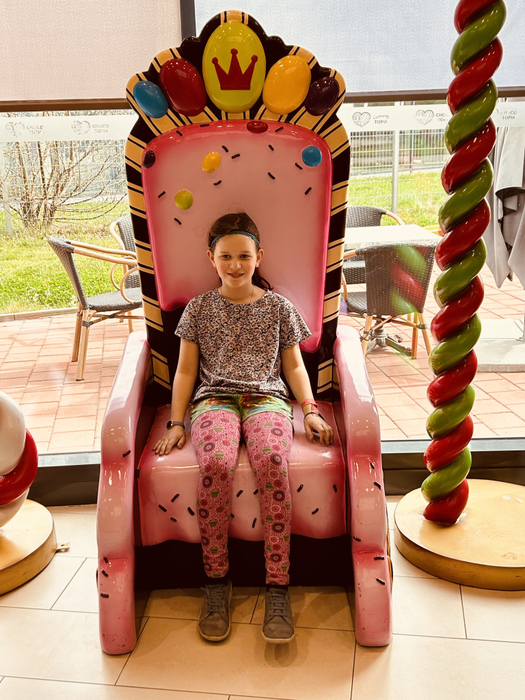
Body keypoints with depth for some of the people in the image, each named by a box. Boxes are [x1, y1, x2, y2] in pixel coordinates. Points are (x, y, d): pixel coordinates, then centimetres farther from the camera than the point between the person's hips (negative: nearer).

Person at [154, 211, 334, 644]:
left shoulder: (278, 307, 15)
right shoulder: (199, 308, 15)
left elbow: (294, 366, 17)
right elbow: (186, 370, 15)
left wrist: (311, 410, 2)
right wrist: (177, 422, 4)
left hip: (267, 397, 0)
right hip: (214, 398, 1)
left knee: (273, 461, -35)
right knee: (216, 465, -34)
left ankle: (278, 588, -26)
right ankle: (217, 582, -16)